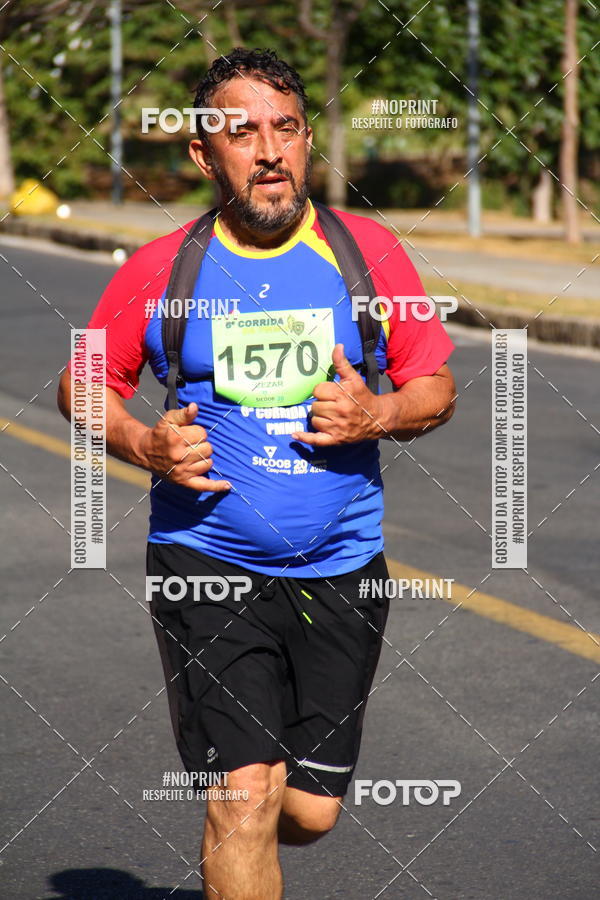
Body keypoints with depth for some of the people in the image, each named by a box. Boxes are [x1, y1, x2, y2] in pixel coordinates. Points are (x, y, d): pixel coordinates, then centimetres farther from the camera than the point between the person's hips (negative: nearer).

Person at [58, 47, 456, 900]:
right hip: (205, 564, -2)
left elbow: (436, 388, 8)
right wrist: (144, 445, -9)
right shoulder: (158, 270, -2)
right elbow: (84, 384, 10)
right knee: (246, 796, -14)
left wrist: (379, 415, -14)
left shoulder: (369, 250, 1)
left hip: (340, 571, 2)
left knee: (309, 813, 8)